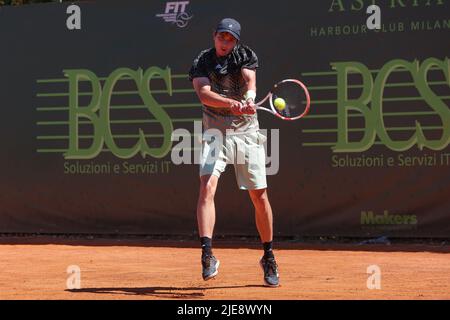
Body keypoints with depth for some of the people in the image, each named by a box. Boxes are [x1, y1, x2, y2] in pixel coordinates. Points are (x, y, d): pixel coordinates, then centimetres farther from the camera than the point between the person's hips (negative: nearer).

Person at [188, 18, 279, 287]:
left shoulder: (246, 55, 2)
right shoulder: (202, 62, -1)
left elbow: (250, 80, -17)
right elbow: (204, 93, -19)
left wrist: (249, 99, -40)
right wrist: (232, 104, -36)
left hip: (247, 131, 1)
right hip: (216, 131, -1)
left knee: (260, 196, 2)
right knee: (207, 186, -22)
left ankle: (269, 257, 19)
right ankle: (207, 255, -28)